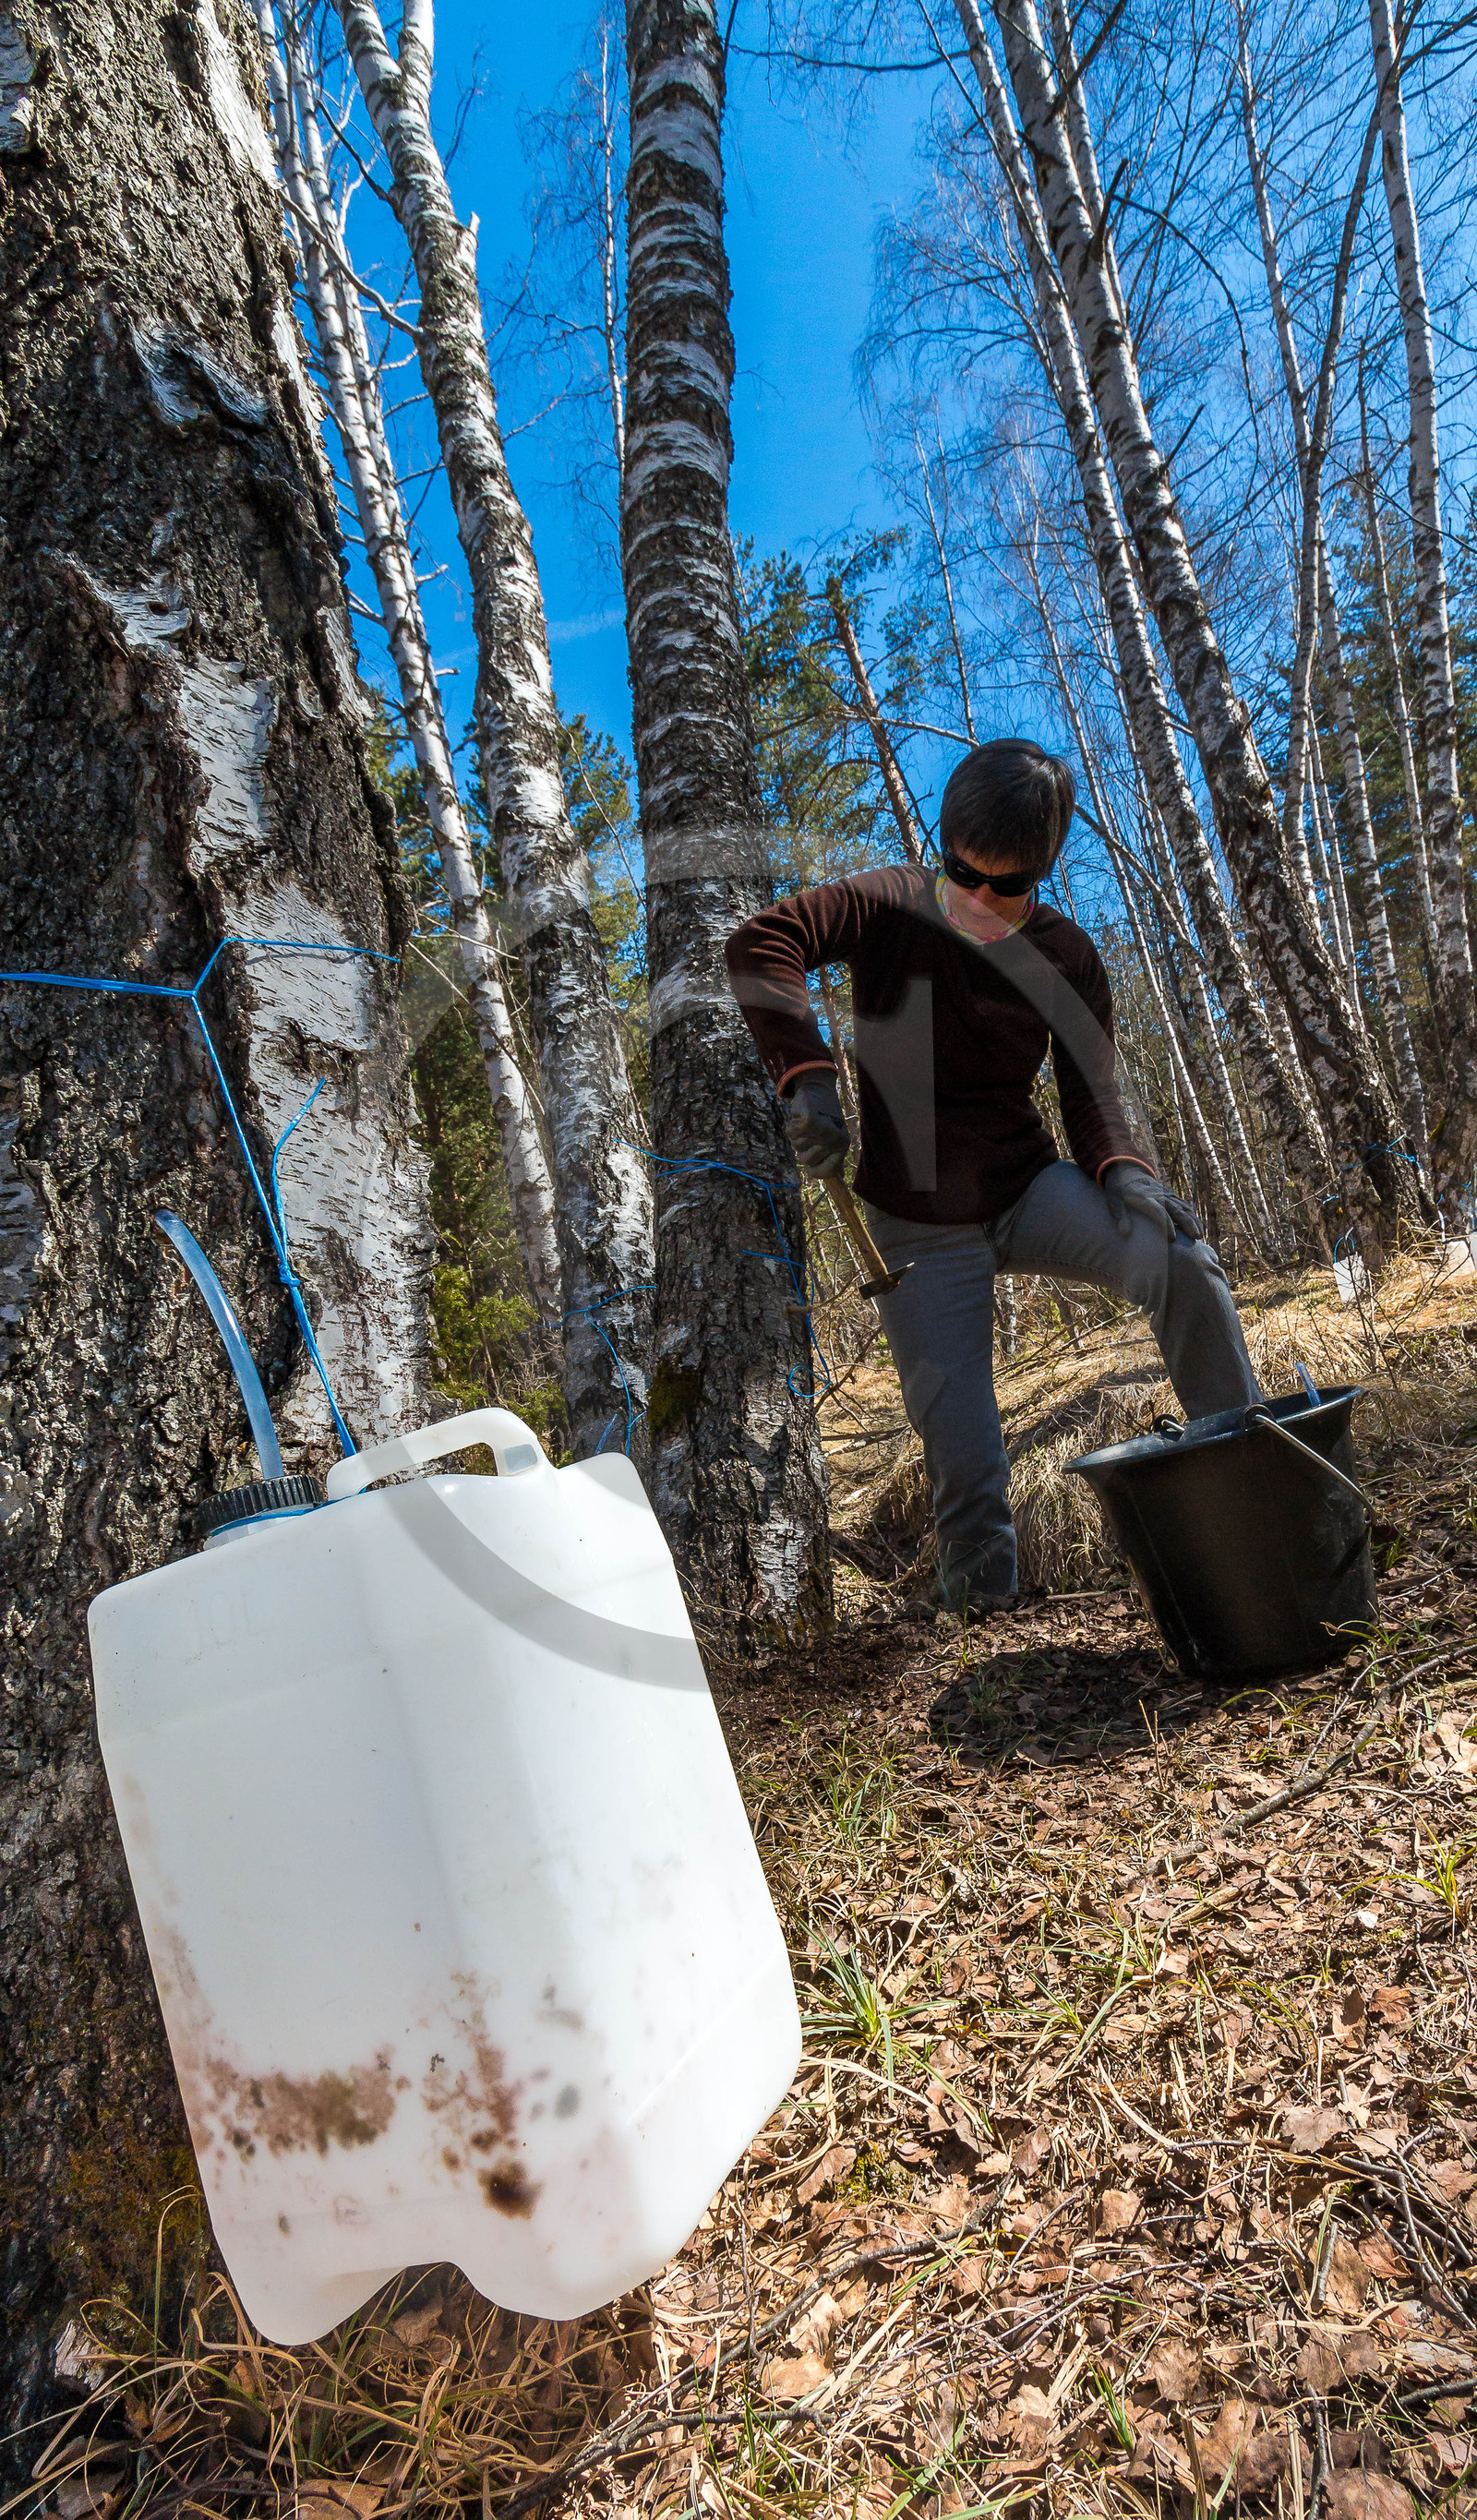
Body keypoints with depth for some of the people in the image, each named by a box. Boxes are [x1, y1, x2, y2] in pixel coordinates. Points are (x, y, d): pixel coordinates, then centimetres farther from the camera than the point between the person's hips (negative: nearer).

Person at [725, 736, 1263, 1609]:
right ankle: (983, 1599, 21)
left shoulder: (1067, 958, -3)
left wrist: (1123, 1172, -27)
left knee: (1183, 1261, -25)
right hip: (920, 1228, -1)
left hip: (1031, 1190, 2)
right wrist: (808, 1076, -33)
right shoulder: (891, 906, -8)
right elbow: (760, 945, -21)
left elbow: (1091, 1094, -4)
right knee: (964, 1456, -4)